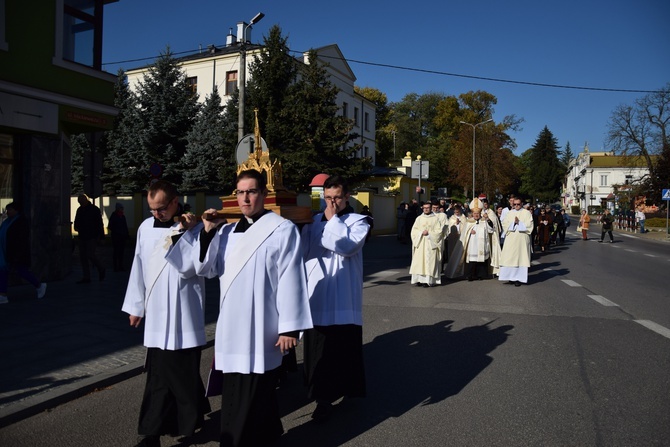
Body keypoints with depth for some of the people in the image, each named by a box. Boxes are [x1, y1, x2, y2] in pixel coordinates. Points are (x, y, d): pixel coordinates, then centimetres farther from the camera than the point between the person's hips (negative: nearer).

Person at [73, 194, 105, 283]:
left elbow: (99, 223, -6)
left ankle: (101, 269, 9)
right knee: (82, 257, 4)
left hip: (92, 236, -7)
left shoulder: (95, 209, -4)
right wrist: (76, 227, 1)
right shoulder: (79, 210, 14)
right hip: (82, 237, 7)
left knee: (90, 254, -15)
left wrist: (100, 235, -12)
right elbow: (77, 221, 24)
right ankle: (86, 277, 9)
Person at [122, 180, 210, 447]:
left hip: (183, 313, -3)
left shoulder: (193, 228, -7)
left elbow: (189, 268, -14)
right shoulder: (146, 228, 6)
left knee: (183, 371, 5)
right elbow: (139, 268, 11)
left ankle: (187, 422, 24)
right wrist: (135, 306, 14)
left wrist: (176, 238, -22)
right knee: (159, 374, 8)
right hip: (156, 312, 4)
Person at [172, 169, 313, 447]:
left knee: (252, 398, 4)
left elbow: (290, 280, -11)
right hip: (231, 328, 7)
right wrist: (208, 233, -4)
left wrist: (290, 327, -13)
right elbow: (205, 268, 8)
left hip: (261, 330, -6)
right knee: (234, 396, 17)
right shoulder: (227, 231, 11)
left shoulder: (282, 230, -7)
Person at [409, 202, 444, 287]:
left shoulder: (435, 219, 4)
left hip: (430, 244, -2)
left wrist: (429, 233, -12)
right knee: (419, 261, -3)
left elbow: (439, 231, -2)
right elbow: (414, 230, 6)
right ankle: (420, 279, 0)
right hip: (420, 243, 3)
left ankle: (428, 280, -6)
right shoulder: (419, 218, 11)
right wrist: (421, 232, -10)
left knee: (429, 261, -6)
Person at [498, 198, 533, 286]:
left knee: (520, 258, -4)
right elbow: (504, 224, 5)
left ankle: (519, 278, -2)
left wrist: (519, 222, -12)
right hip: (510, 239, 3)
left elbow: (529, 225, -3)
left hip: (522, 239, -3)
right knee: (510, 258, -2)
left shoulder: (526, 213, 6)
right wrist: (513, 222, -9)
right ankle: (511, 277, 4)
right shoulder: (509, 213, 15)